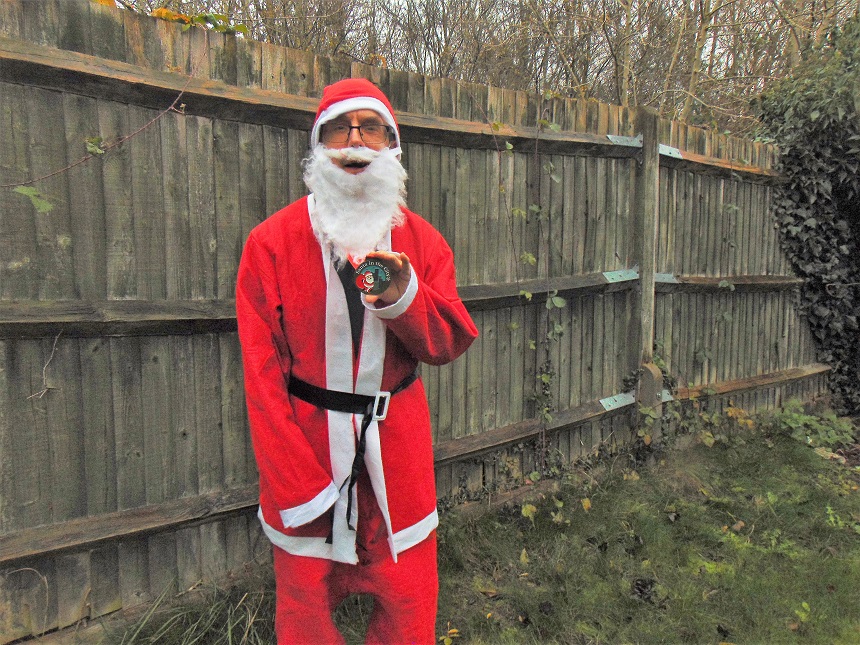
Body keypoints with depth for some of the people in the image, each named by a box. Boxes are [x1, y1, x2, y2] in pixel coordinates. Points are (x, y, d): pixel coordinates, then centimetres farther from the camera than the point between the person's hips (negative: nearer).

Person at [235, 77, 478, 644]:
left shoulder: (422, 241, 5)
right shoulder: (273, 242, -4)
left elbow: (451, 342, 0)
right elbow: (263, 374, -6)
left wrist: (403, 295, -21)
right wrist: (296, 487, -12)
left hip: (397, 445, 2)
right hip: (306, 442, -1)